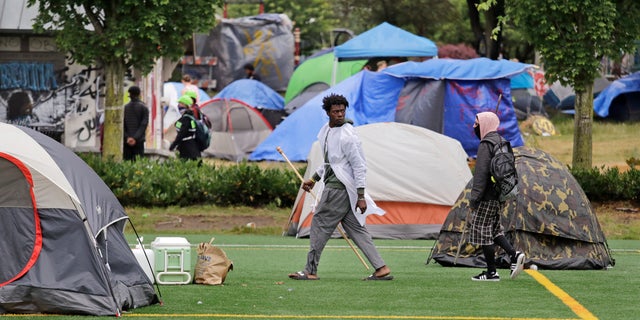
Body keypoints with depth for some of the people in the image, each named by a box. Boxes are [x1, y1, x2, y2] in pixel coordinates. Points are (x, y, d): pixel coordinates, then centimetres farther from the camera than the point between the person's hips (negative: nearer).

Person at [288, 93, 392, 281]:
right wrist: (314, 179, 28)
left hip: (339, 187, -9)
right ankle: (381, 268, 3)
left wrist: (361, 196, -18)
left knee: (320, 223, -3)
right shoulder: (326, 130, 14)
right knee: (355, 228, 6)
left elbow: (359, 166, -15)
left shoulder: (347, 136, -15)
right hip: (333, 183, 9)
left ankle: (310, 271, 4)